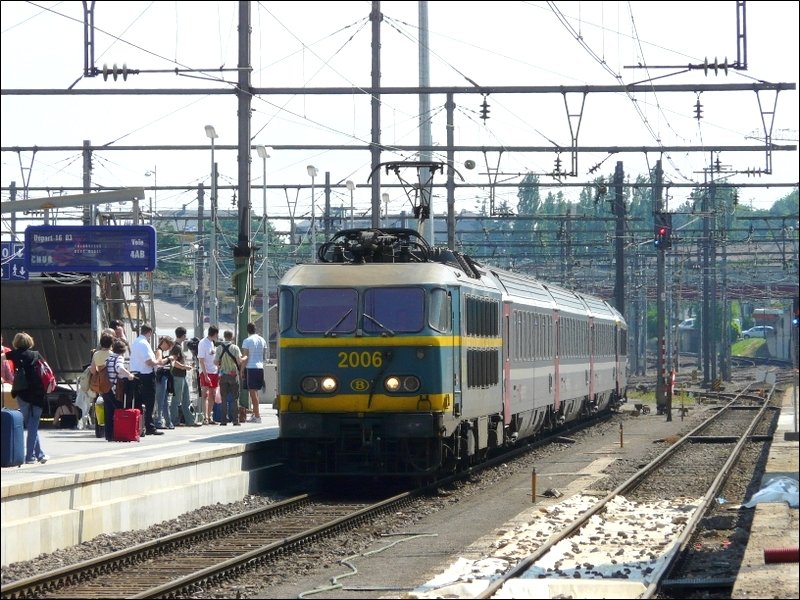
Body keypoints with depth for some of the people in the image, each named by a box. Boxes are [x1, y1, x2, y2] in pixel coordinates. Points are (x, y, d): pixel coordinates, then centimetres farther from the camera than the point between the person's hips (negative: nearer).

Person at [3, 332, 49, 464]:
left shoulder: (14, 354, 3)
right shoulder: (35, 354, 6)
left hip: (22, 394, 0)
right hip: (38, 394, 0)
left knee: (31, 425, 12)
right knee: (33, 426, 4)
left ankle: (40, 454, 12)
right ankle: (30, 457, 2)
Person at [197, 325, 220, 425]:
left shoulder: (213, 343, 14)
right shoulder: (203, 343, -11)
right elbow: (201, 360, -15)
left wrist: (218, 371, 12)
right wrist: (205, 375, -20)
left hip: (214, 372, 8)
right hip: (206, 373, -8)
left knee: (212, 395, 11)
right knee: (205, 394, -10)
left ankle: (209, 417, 17)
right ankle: (205, 417, -14)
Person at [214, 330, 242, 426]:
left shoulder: (219, 348, -2)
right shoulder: (235, 347, -7)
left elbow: (215, 362, -3)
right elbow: (239, 361, -12)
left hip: (223, 375, 1)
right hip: (233, 374, -1)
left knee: (224, 398, 6)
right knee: (235, 398, 4)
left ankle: (224, 419, 2)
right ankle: (235, 419, 0)